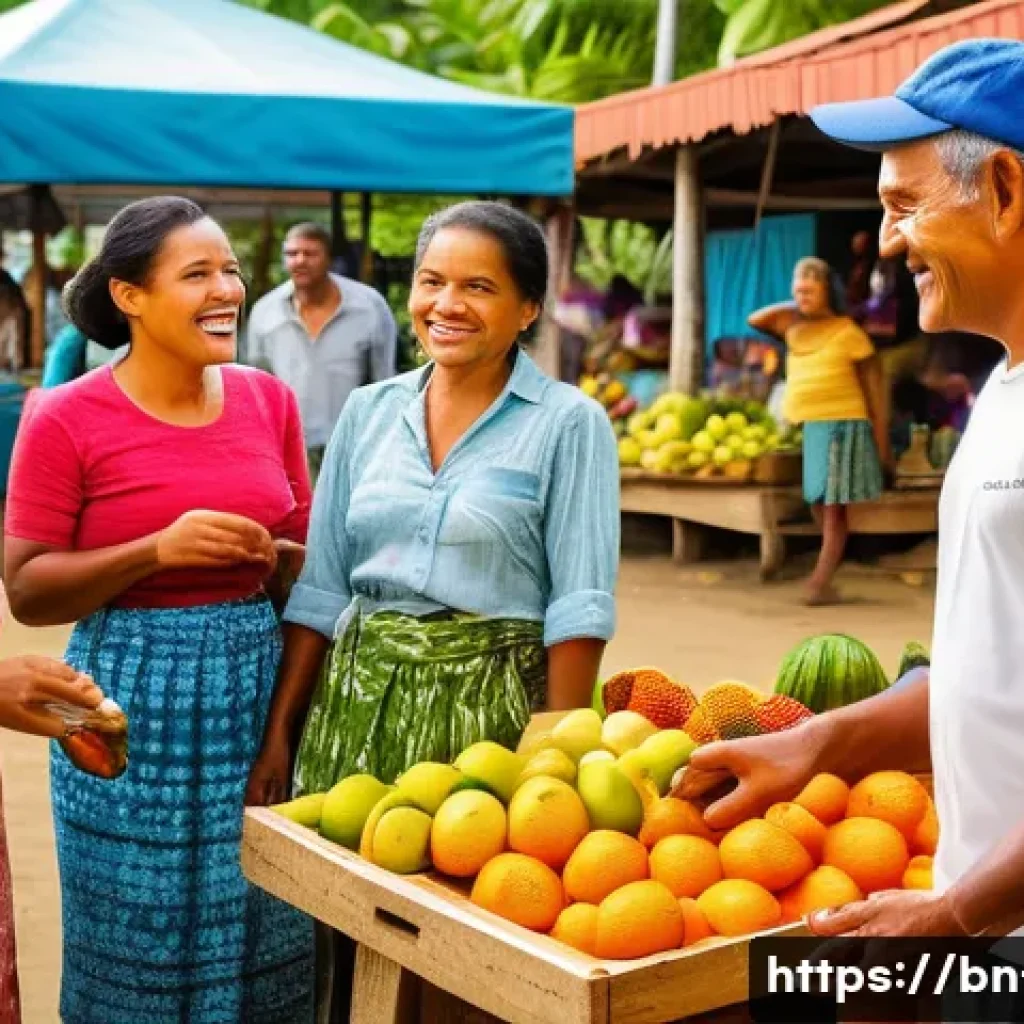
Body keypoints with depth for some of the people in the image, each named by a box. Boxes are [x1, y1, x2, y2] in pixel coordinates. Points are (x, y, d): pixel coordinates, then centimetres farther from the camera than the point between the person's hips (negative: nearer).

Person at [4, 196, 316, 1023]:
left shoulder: (270, 401, 4)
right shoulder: (67, 419, -9)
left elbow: (314, 555, 12)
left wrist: (270, 558, -10)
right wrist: (160, 551, -20)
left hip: (259, 691, 4)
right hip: (134, 708, -4)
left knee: (262, 942, 12)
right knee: (139, 945, 9)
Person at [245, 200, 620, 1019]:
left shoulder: (569, 423, -6)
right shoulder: (369, 412, 7)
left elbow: (579, 605, -8)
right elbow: (320, 587, 8)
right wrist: (278, 734, 5)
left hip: (489, 703, -4)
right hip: (359, 698, 4)